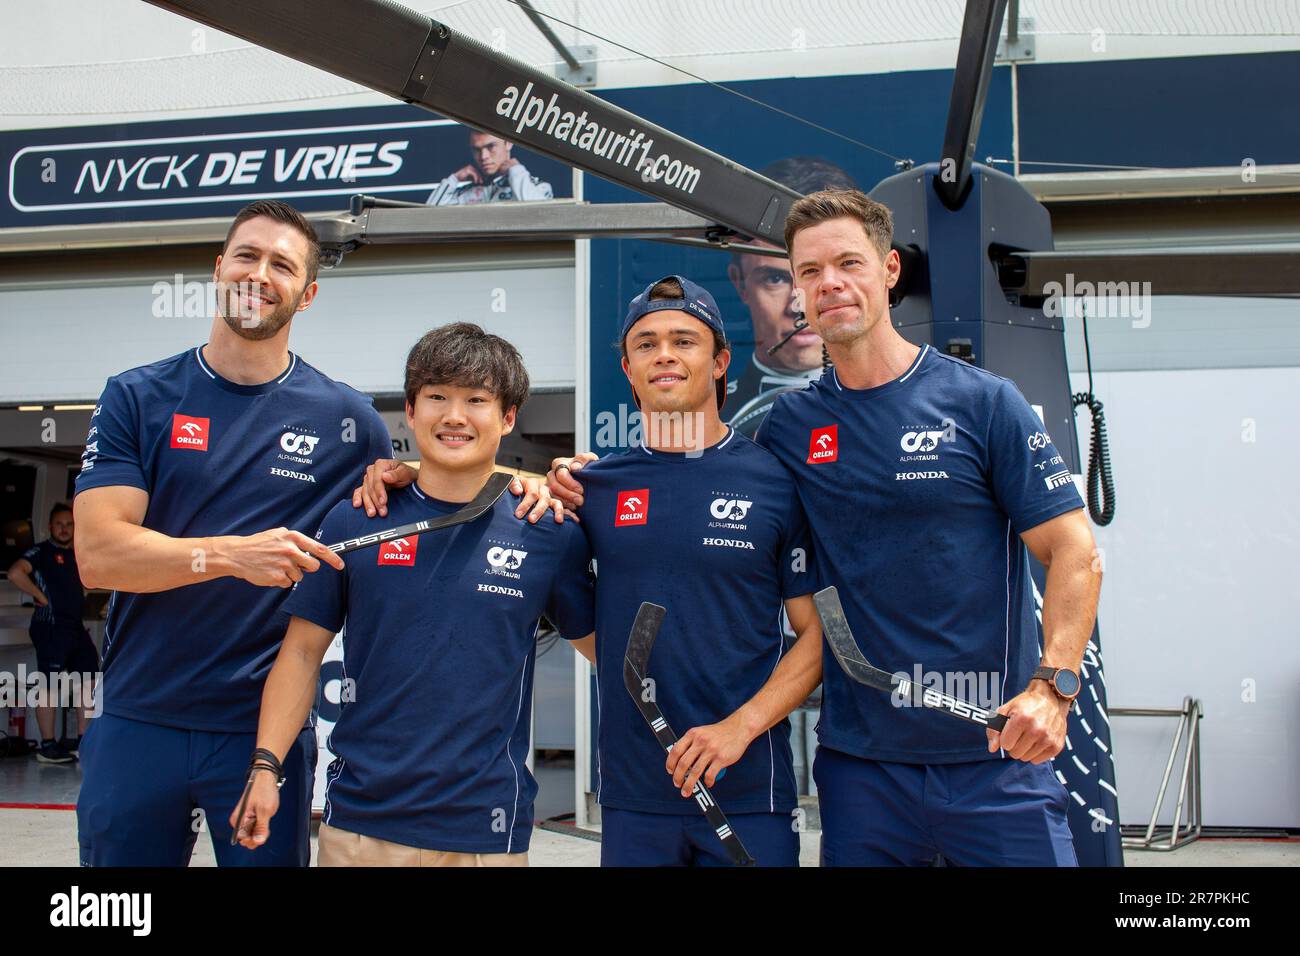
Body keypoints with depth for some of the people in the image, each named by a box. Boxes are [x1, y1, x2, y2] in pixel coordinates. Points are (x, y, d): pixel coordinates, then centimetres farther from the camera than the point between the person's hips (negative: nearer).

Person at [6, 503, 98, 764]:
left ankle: (82, 742, 13)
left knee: (89, 681, 7)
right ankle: (48, 746, -1)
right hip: (50, 627, -8)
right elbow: (16, 573, -21)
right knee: (49, 685, -5)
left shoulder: (77, 555, 18)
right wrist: (42, 597, -15)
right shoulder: (41, 552, -4)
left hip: (76, 626, 8)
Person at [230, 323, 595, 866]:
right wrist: (265, 765, -4)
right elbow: (303, 652, 5)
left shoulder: (549, 535, 0)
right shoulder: (352, 521, 2)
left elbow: (603, 644, 7)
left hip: (487, 827, 0)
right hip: (360, 820, 1)